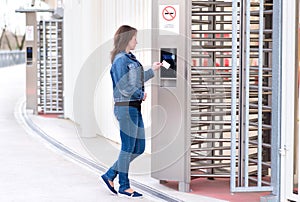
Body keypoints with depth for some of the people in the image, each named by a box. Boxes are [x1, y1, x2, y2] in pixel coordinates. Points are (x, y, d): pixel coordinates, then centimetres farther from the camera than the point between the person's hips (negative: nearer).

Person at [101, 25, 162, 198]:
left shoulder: (131, 59, 15)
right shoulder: (121, 60, -13)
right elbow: (124, 87, -19)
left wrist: (152, 71, 27)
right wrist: (141, 94, -8)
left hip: (135, 107, 9)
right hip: (125, 107, -9)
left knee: (139, 148, 10)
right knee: (128, 147, 0)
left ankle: (110, 175, 19)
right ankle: (124, 186, 12)